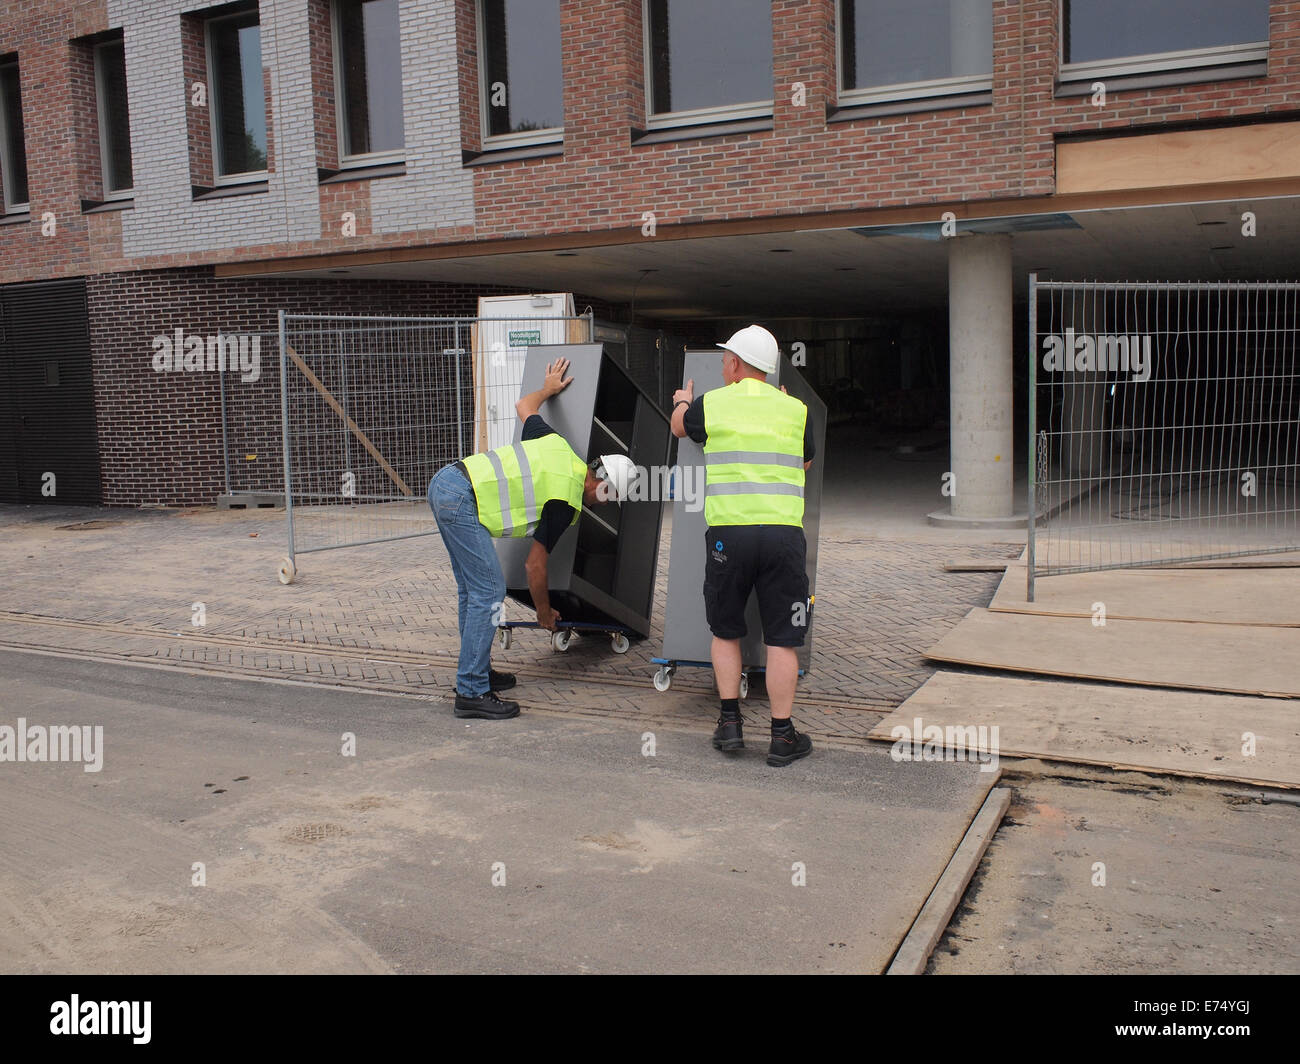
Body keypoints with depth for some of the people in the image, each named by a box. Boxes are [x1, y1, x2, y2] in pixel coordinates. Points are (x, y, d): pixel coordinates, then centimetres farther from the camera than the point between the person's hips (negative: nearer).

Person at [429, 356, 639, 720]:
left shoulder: (558, 446, 11)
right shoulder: (565, 503, -8)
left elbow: (523, 405, 30)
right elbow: (534, 565, -1)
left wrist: (548, 388, 48)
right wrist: (545, 613, 13)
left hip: (444, 481, 10)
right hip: (463, 501, -10)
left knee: (472, 588, 17)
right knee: (489, 592, -7)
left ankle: (474, 670, 27)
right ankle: (472, 693, -5)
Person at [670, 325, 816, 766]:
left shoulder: (711, 404, 4)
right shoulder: (795, 410, 8)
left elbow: (679, 427, 27)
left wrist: (682, 402, 50)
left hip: (729, 532, 0)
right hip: (784, 532, 1)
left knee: (725, 632, 17)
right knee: (782, 639, 6)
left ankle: (729, 723, 16)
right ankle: (782, 737, 9)